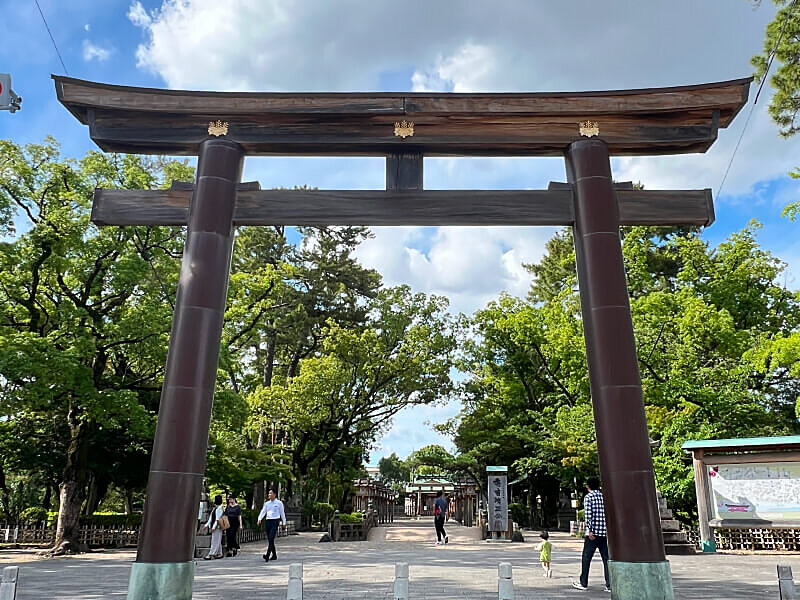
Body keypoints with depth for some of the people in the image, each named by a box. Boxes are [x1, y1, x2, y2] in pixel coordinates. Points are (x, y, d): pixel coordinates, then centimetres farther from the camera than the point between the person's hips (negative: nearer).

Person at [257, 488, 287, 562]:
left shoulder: (279, 503, 2)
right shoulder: (267, 503, 12)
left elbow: (282, 513, 8)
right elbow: (263, 512, 6)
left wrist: (284, 522, 10)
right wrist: (259, 519, -11)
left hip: (275, 521, -5)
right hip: (268, 521, 5)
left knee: (271, 538, -17)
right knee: (270, 539, 8)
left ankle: (267, 555, -23)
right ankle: (274, 555, 19)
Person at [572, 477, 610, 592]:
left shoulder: (588, 497, -3)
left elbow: (589, 514, -13)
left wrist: (590, 530, -15)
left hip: (593, 533, -5)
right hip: (605, 533, 5)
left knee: (586, 558, 5)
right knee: (606, 559, 7)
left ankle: (583, 583, 12)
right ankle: (609, 585, 3)